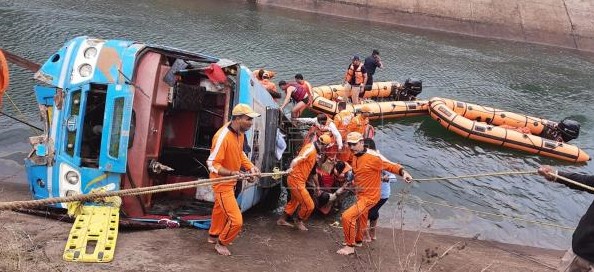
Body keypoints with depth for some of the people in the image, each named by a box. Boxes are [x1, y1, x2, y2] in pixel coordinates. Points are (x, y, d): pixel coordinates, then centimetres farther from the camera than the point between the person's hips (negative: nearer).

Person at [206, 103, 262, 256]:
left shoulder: (240, 133, -4)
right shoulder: (223, 136, -31)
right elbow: (212, 164, -29)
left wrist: (250, 167, -4)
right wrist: (232, 173, -41)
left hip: (231, 182, 9)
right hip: (222, 183, -9)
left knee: (220, 209, 30)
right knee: (236, 220, -11)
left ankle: (213, 235, 53)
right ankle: (221, 243, 16)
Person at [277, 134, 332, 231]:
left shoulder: (313, 150, 8)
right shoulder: (310, 149, -20)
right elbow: (297, 159, -34)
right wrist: (291, 168, -50)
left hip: (297, 180, 10)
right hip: (296, 180, -10)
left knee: (294, 201, 29)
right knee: (309, 205, -3)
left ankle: (282, 219, 41)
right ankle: (299, 221, 20)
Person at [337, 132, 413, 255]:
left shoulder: (373, 156, -24)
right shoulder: (355, 157, 1)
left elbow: (391, 165, -22)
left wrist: (403, 172, -36)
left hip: (370, 196, -8)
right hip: (360, 195, 8)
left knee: (347, 216, -16)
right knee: (360, 218, 29)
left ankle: (350, 246, 0)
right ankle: (358, 240, 53)